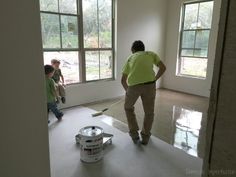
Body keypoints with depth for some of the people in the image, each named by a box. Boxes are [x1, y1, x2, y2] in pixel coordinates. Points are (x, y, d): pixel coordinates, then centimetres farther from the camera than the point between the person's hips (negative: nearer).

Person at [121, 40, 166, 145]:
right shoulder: (151, 54, 25)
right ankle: (145, 137, 31)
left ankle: (134, 134, 26)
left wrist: (127, 90, 43)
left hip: (133, 85, 1)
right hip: (149, 84, 0)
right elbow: (163, 68, 13)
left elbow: (123, 80, 27)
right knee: (149, 112, 20)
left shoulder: (130, 58, 27)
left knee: (128, 107, 27)